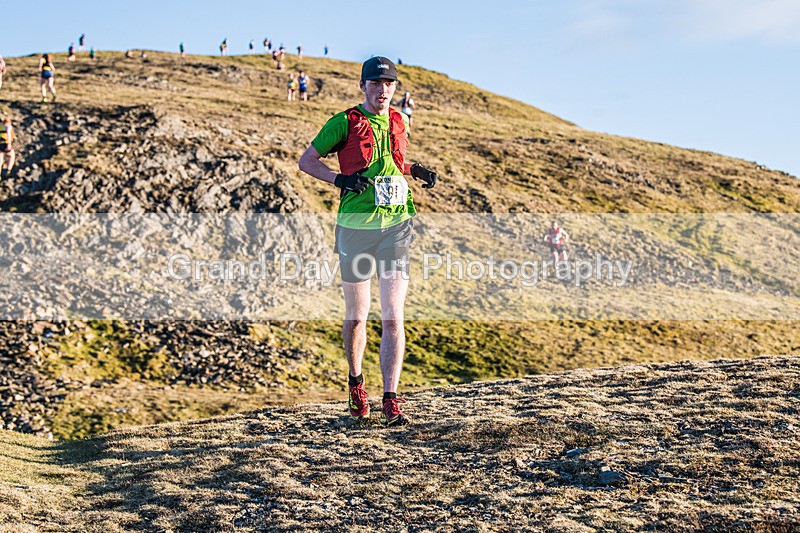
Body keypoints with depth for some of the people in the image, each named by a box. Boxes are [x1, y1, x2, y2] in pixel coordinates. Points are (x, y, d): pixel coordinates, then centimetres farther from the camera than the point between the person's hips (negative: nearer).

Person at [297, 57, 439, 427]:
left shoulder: (398, 123, 12)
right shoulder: (345, 123, -2)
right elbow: (306, 160, 2)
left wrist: (416, 171, 9)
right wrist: (340, 178, -14)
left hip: (396, 226, 2)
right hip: (356, 226, -2)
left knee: (393, 317, -8)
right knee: (356, 316, 10)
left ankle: (390, 402, -8)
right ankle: (356, 382, 35)